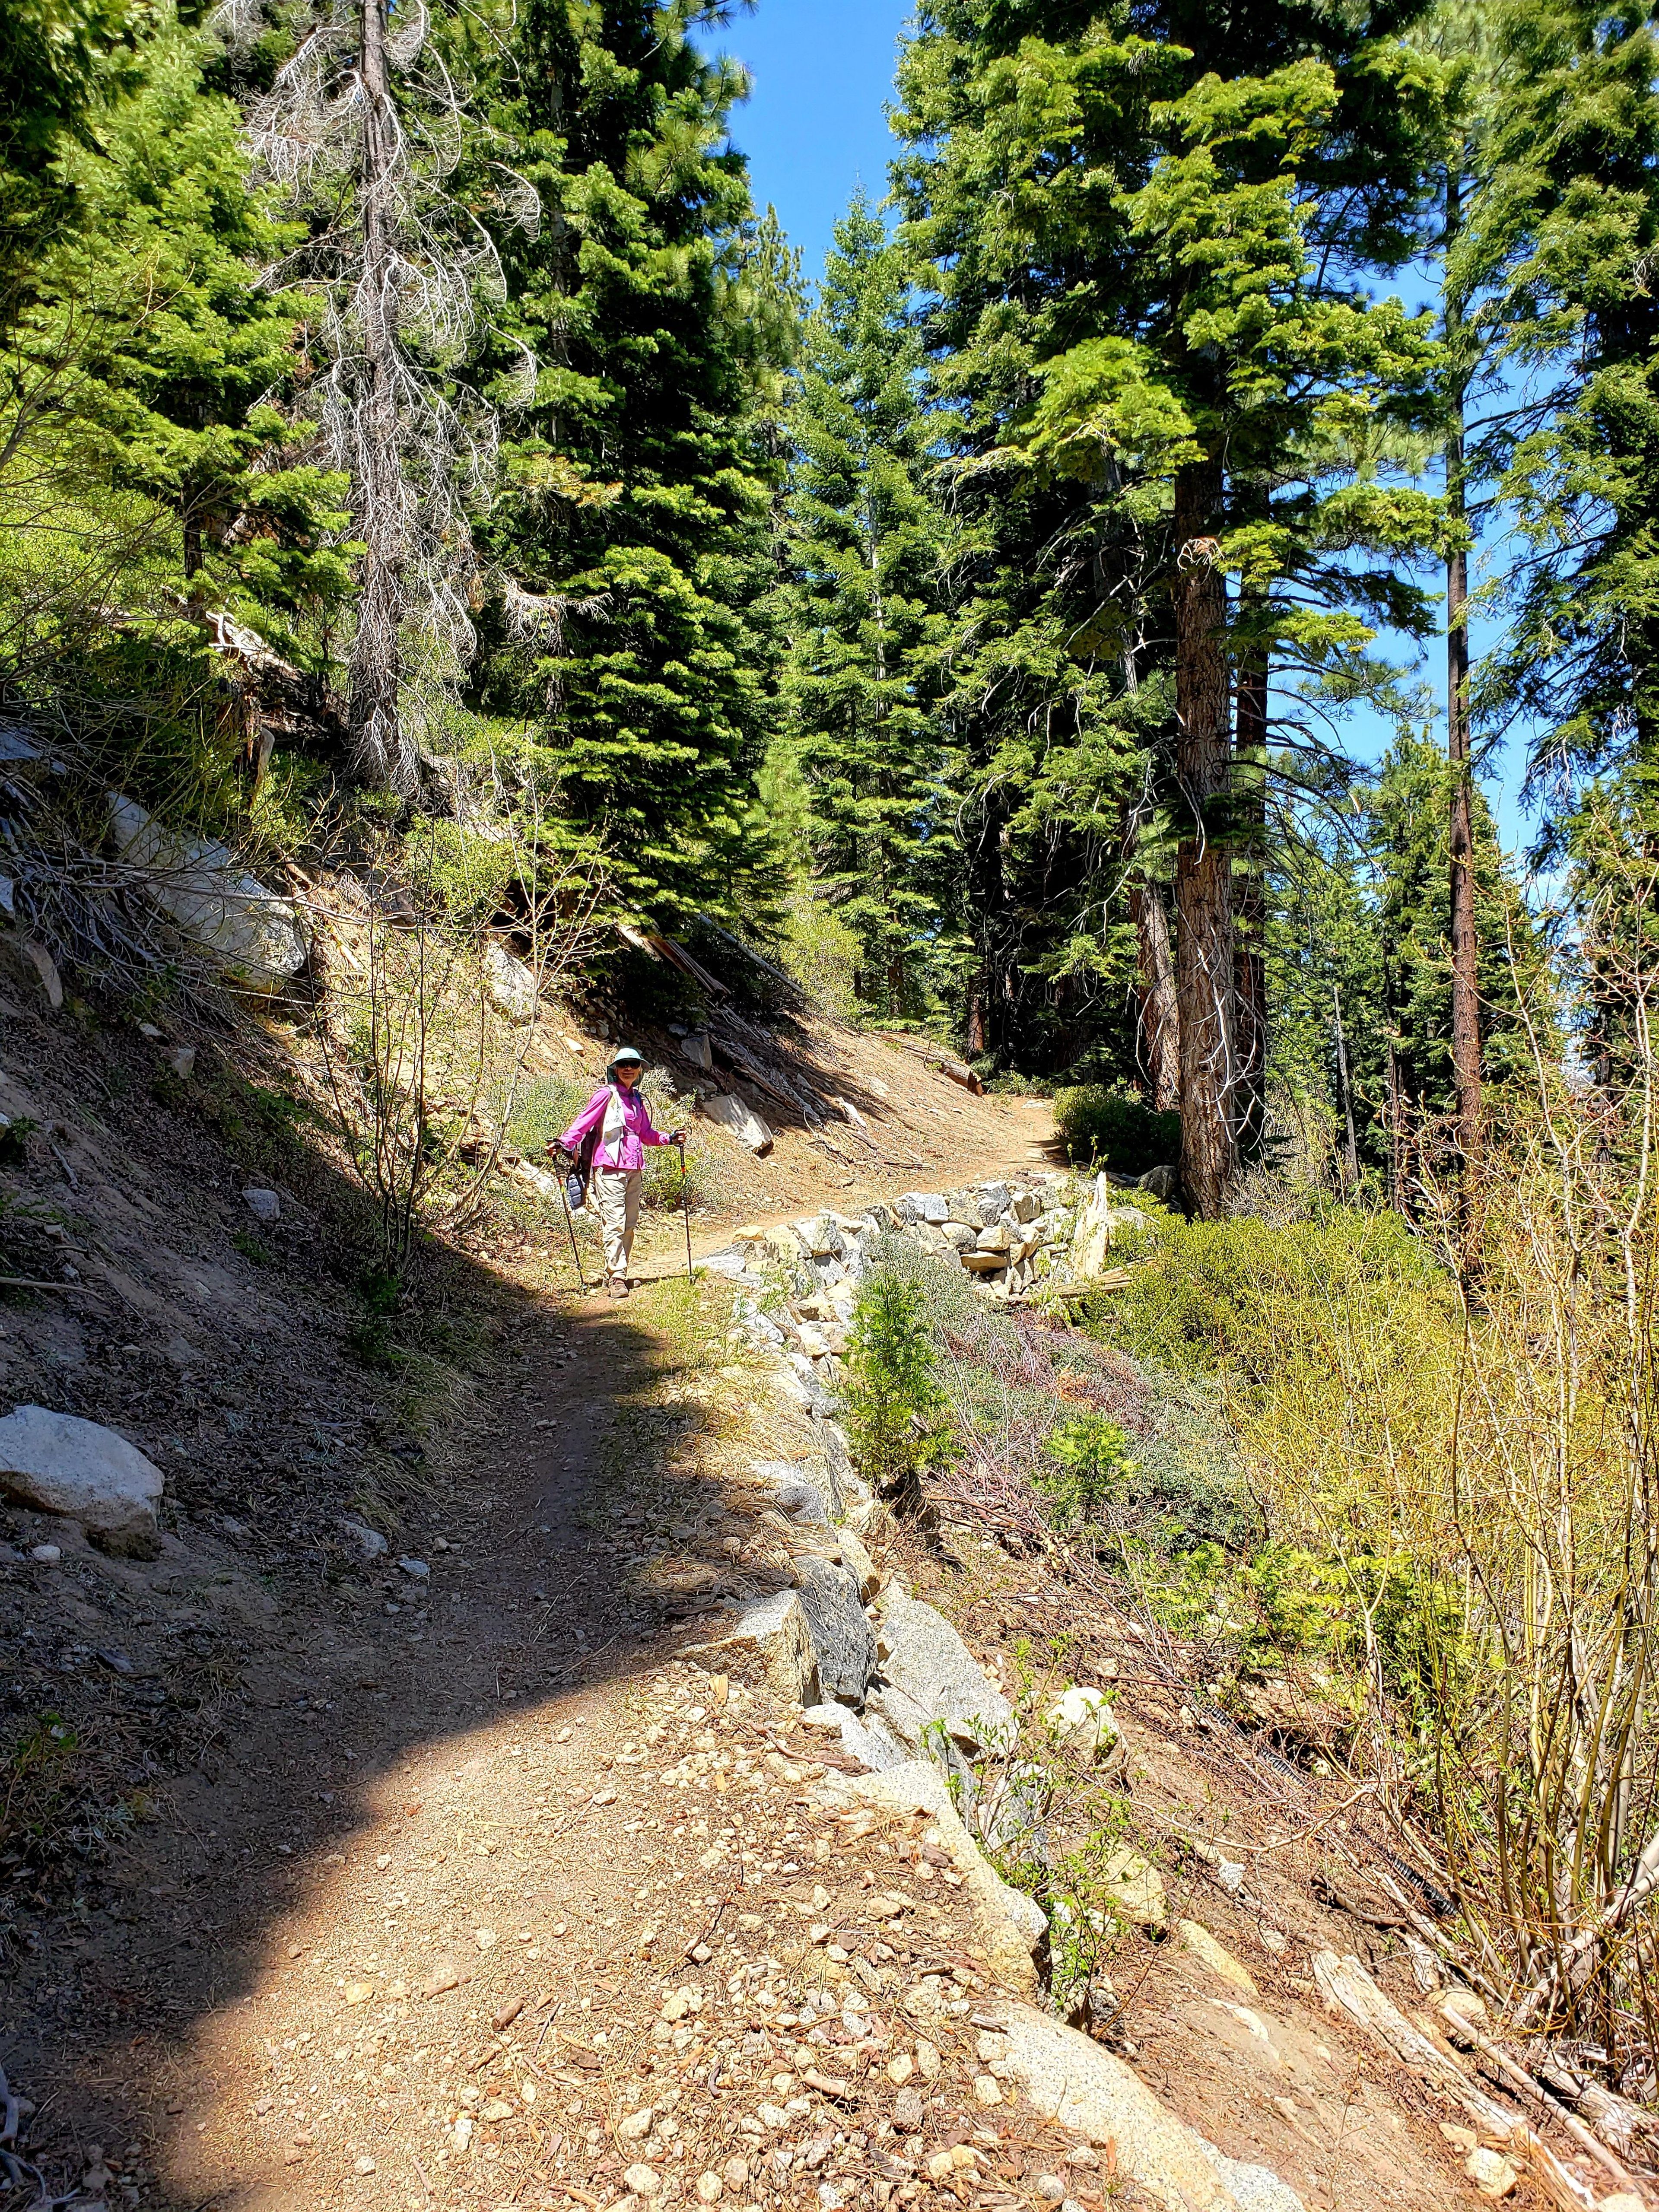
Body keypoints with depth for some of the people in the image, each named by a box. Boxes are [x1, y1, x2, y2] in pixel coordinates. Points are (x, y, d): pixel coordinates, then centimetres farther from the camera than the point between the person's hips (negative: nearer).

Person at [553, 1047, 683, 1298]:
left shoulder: (637, 1099, 17)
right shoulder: (607, 1094, -2)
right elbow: (584, 1122, -9)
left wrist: (669, 1139, 14)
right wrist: (564, 1144, -21)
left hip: (634, 1169, 7)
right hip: (610, 1166, -7)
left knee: (629, 1224, 7)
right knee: (615, 1223, -10)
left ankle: (619, 1274, 15)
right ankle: (615, 1277, -8)